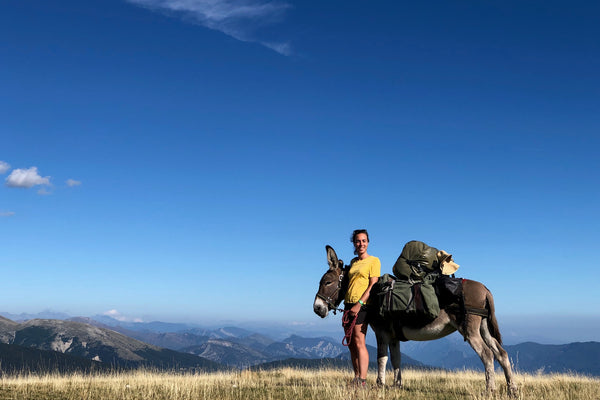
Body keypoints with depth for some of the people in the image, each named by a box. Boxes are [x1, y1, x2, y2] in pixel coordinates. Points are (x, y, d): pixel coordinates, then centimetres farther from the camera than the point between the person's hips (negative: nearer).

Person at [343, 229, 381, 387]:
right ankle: (356, 378, 17)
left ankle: (362, 381, -10)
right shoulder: (353, 261, 19)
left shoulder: (374, 261, -2)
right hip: (349, 304, 8)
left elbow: (373, 285, -11)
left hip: (362, 305, -8)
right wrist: (346, 303, 12)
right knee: (351, 344, 9)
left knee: (359, 343, -11)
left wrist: (359, 304, -19)